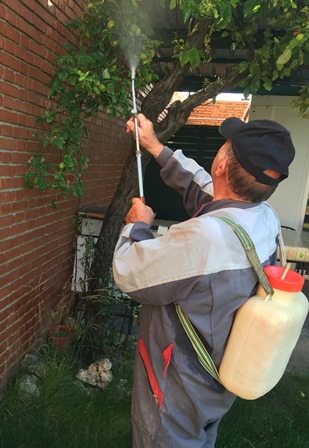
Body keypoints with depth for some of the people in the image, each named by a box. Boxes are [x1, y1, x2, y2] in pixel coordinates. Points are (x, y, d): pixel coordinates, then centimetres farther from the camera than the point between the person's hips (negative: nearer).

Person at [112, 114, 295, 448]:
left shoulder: (204, 236, -40)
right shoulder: (266, 219, -13)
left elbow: (127, 275, -25)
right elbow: (202, 187, 4)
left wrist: (137, 225, -7)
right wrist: (155, 147, 11)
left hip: (179, 393, -6)